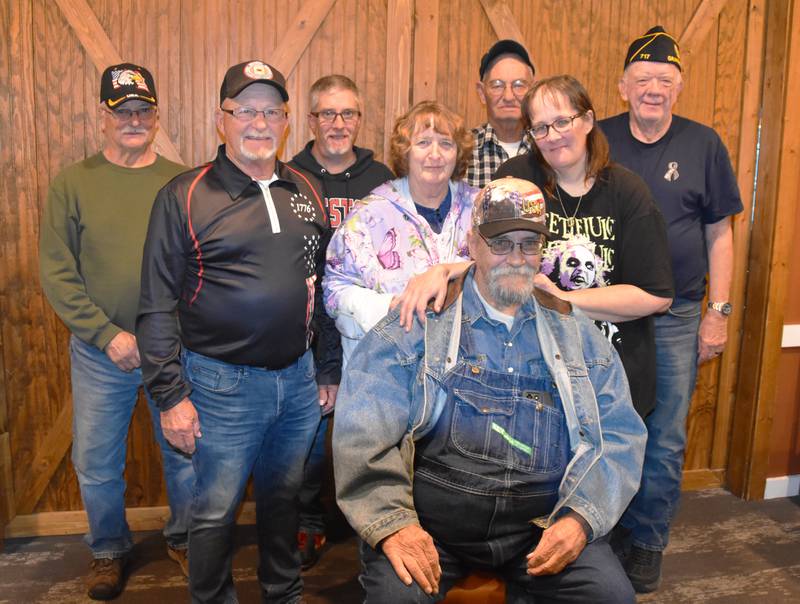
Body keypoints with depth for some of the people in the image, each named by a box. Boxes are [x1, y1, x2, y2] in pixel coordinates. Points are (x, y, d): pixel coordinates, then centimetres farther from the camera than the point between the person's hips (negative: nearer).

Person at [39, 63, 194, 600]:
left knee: (186, 454, 13)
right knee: (96, 464, 13)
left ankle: (183, 539, 38)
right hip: (100, 353, 0)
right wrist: (108, 335, -13)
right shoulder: (72, 183, -2)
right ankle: (109, 550, 39)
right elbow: (56, 274, -5)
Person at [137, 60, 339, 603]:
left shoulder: (306, 193, 7)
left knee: (285, 497, 20)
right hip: (223, 384, -4)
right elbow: (158, 305, -7)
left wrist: (329, 369, 11)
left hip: (298, 376, 4)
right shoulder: (185, 196, -7)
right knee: (217, 511, 8)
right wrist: (170, 394, -10)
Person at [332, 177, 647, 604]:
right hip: (430, 522, -3)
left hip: (541, 524, 4)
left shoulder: (574, 332, 11)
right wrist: (392, 522, -18)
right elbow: (364, 430, -7)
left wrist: (582, 518, -5)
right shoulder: (419, 323, 0)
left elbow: (621, 433, 9)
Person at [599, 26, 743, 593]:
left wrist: (718, 311, -2)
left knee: (665, 440, 7)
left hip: (675, 317, 0)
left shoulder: (703, 144, 1)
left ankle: (646, 544, 26)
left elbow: (720, 233, 3)